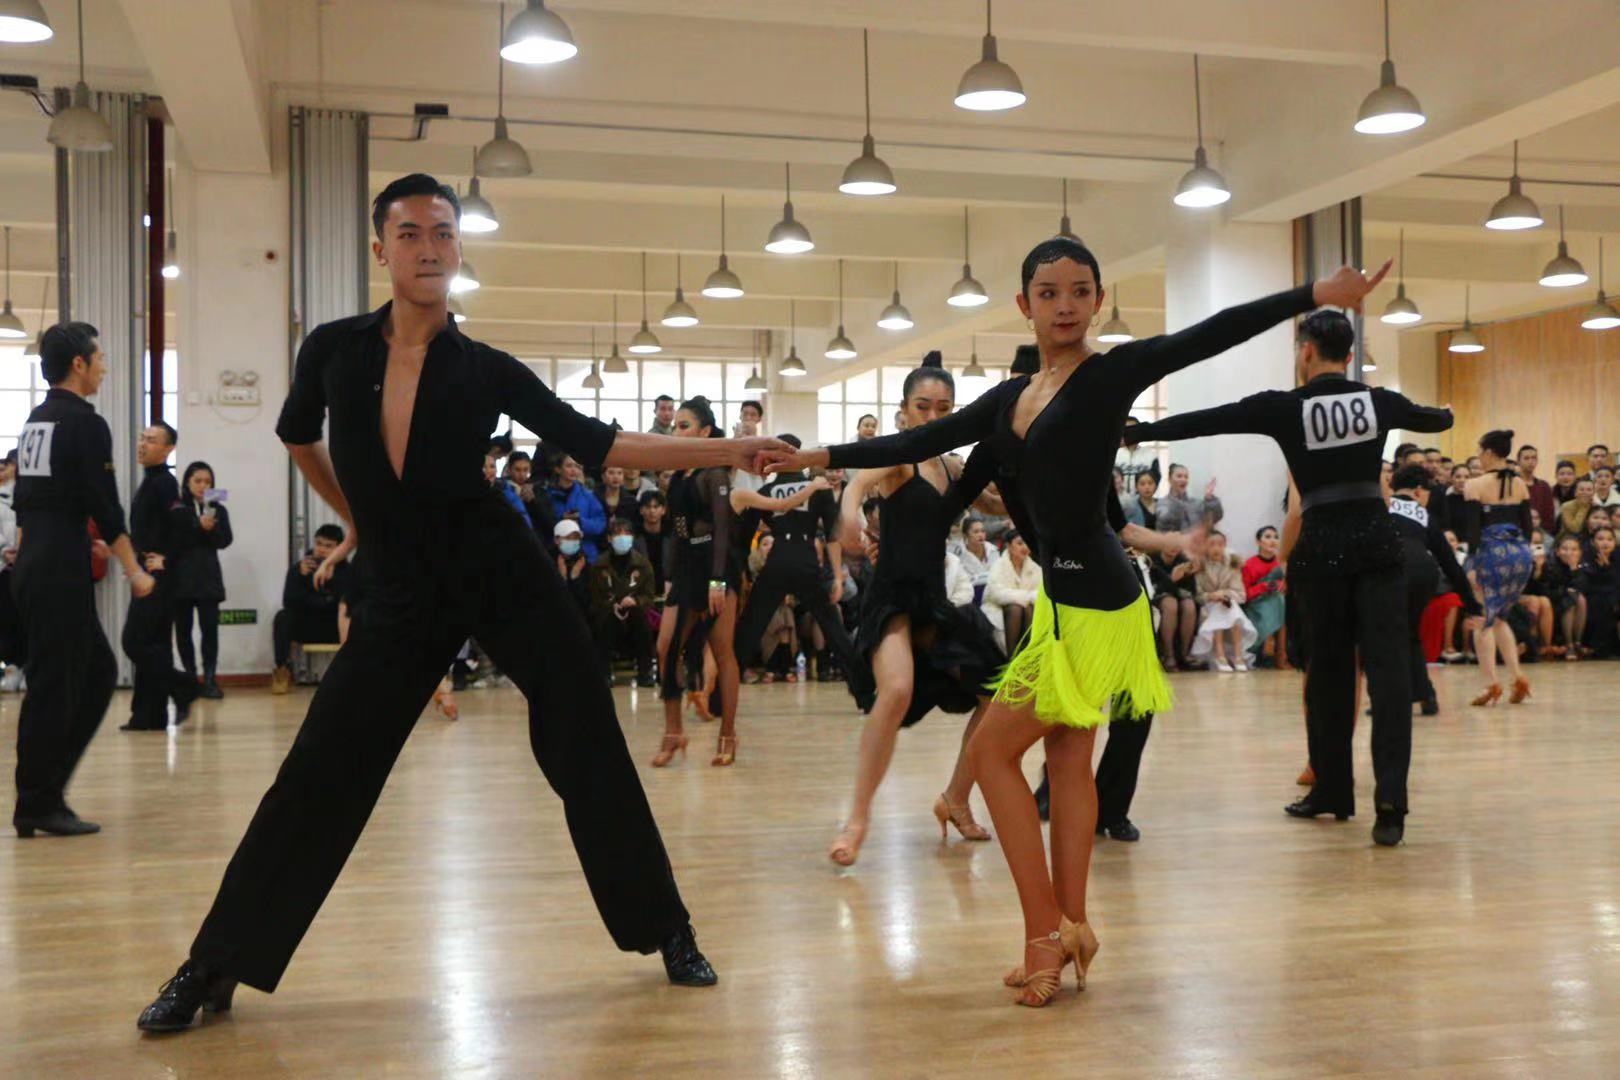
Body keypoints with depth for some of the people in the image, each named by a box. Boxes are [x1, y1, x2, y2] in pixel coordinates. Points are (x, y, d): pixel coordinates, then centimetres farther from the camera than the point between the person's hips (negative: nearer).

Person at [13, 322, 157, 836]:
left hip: (34, 567, 9)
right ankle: (37, 806, 4)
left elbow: (26, 500, 18)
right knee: (54, 684, -3)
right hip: (61, 572, -9)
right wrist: (135, 571, -6)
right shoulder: (85, 424, -11)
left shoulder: (35, 421, 15)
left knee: (98, 671, 14)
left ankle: (45, 783, 16)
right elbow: (105, 508, -14)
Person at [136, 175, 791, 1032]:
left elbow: (596, 443, -4)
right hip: (403, 591, 1)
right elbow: (297, 436, 19)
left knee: (590, 753, -1)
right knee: (318, 775, 2)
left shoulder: (486, 371, -4)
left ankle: (667, 930, 15)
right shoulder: (335, 349, -2)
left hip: (503, 574, 0)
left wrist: (727, 452, -9)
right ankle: (213, 966, 16)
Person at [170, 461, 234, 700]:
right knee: (183, 630, 3)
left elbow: (224, 541, 0)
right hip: (181, 576, -1)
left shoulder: (218, 510, 9)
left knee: (210, 628, -6)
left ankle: (209, 679, -4)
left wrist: (211, 528, -17)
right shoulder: (176, 509, 3)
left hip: (208, 577, 1)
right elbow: (173, 541, -8)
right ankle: (190, 678, 12)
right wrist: (199, 527, -16)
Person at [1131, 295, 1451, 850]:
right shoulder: (1378, 400, 7)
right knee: (1387, 665, -2)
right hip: (1376, 538, 2)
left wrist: (1134, 432, 8)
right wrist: (1446, 413, 53)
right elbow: (1434, 418, 29)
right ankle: (1390, 799, -13)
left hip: (1322, 545, -2)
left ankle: (1333, 790, 21)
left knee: (1328, 670, 10)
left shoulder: (1284, 407, -5)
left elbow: (1204, 422, -2)